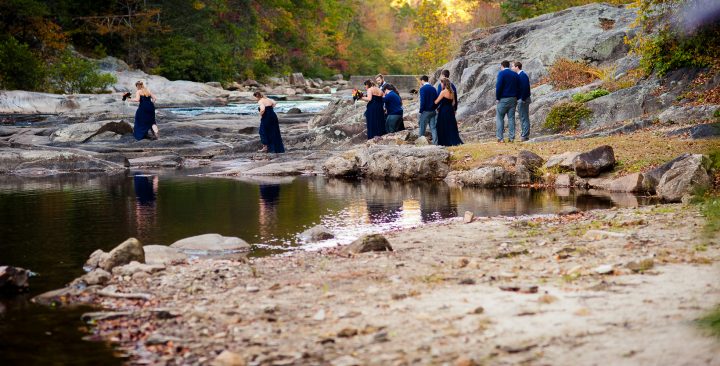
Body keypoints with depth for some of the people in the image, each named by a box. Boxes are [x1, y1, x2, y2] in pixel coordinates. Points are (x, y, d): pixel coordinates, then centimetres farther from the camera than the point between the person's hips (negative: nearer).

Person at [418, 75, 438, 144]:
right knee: (433, 127, 5)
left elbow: (422, 100, -16)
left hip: (425, 111, -5)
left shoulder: (423, 88, -11)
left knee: (422, 127, 3)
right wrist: (434, 108, 15)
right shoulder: (433, 88, 7)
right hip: (432, 111, 5)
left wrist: (421, 110, -9)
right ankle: (435, 142, 1)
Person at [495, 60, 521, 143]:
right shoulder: (515, 75, 11)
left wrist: (497, 98, -7)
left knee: (499, 118, 1)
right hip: (513, 99, 5)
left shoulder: (501, 74, -7)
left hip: (503, 99, -5)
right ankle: (512, 137, 3)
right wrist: (516, 98, 15)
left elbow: (498, 86, -15)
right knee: (511, 118, 7)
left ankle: (500, 137, -5)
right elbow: (518, 88, 13)